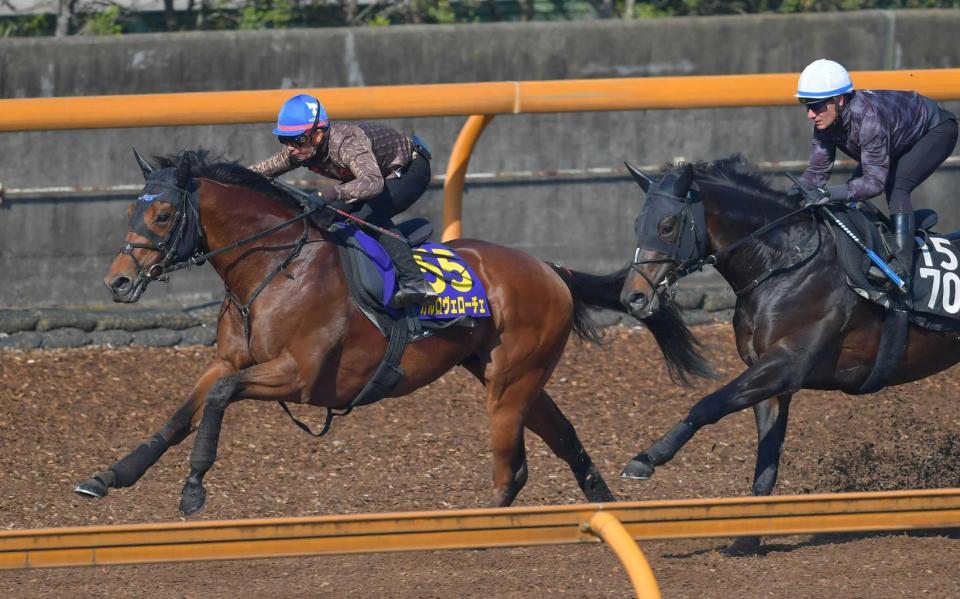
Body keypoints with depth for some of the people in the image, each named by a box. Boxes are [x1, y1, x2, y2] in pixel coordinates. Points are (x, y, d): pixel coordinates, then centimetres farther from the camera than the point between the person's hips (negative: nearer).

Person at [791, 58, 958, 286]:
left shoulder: (868, 115, -43)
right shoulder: (825, 122, -20)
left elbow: (875, 180, -44)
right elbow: (818, 170, -14)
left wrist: (829, 194, -56)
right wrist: (798, 190, -35)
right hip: (901, 141, 9)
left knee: (896, 187, -29)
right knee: (853, 189, -2)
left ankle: (903, 265, -33)